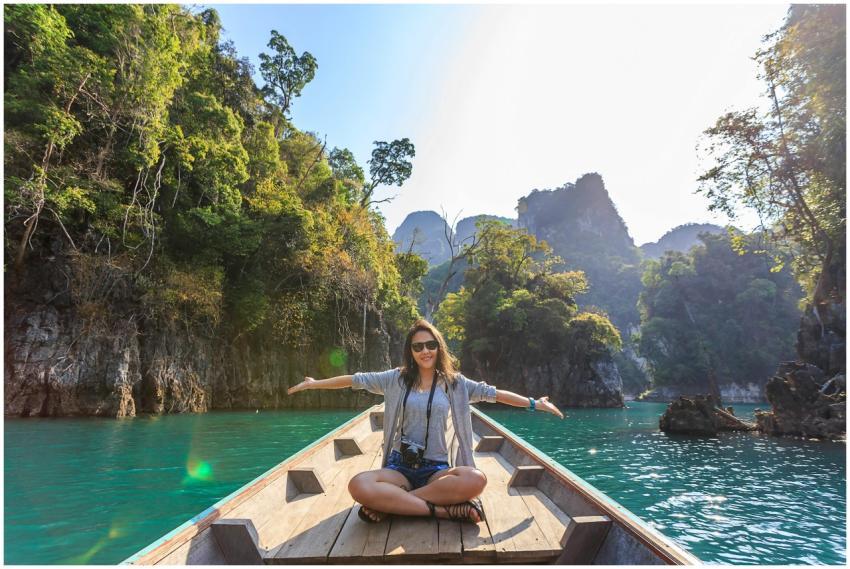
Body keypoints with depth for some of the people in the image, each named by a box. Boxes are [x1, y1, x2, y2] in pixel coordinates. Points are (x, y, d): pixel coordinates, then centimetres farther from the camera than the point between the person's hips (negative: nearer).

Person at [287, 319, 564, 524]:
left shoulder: (453, 382, 5)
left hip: (436, 469, 1)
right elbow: (355, 380, 8)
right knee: (358, 485, -32)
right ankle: (444, 510, -24)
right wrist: (314, 383, 10)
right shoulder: (396, 378, 4)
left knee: (476, 480, -33)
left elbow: (493, 393, 4)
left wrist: (534, 403, 2)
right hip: (400, 467, 0)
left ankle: (389, 504, -20)